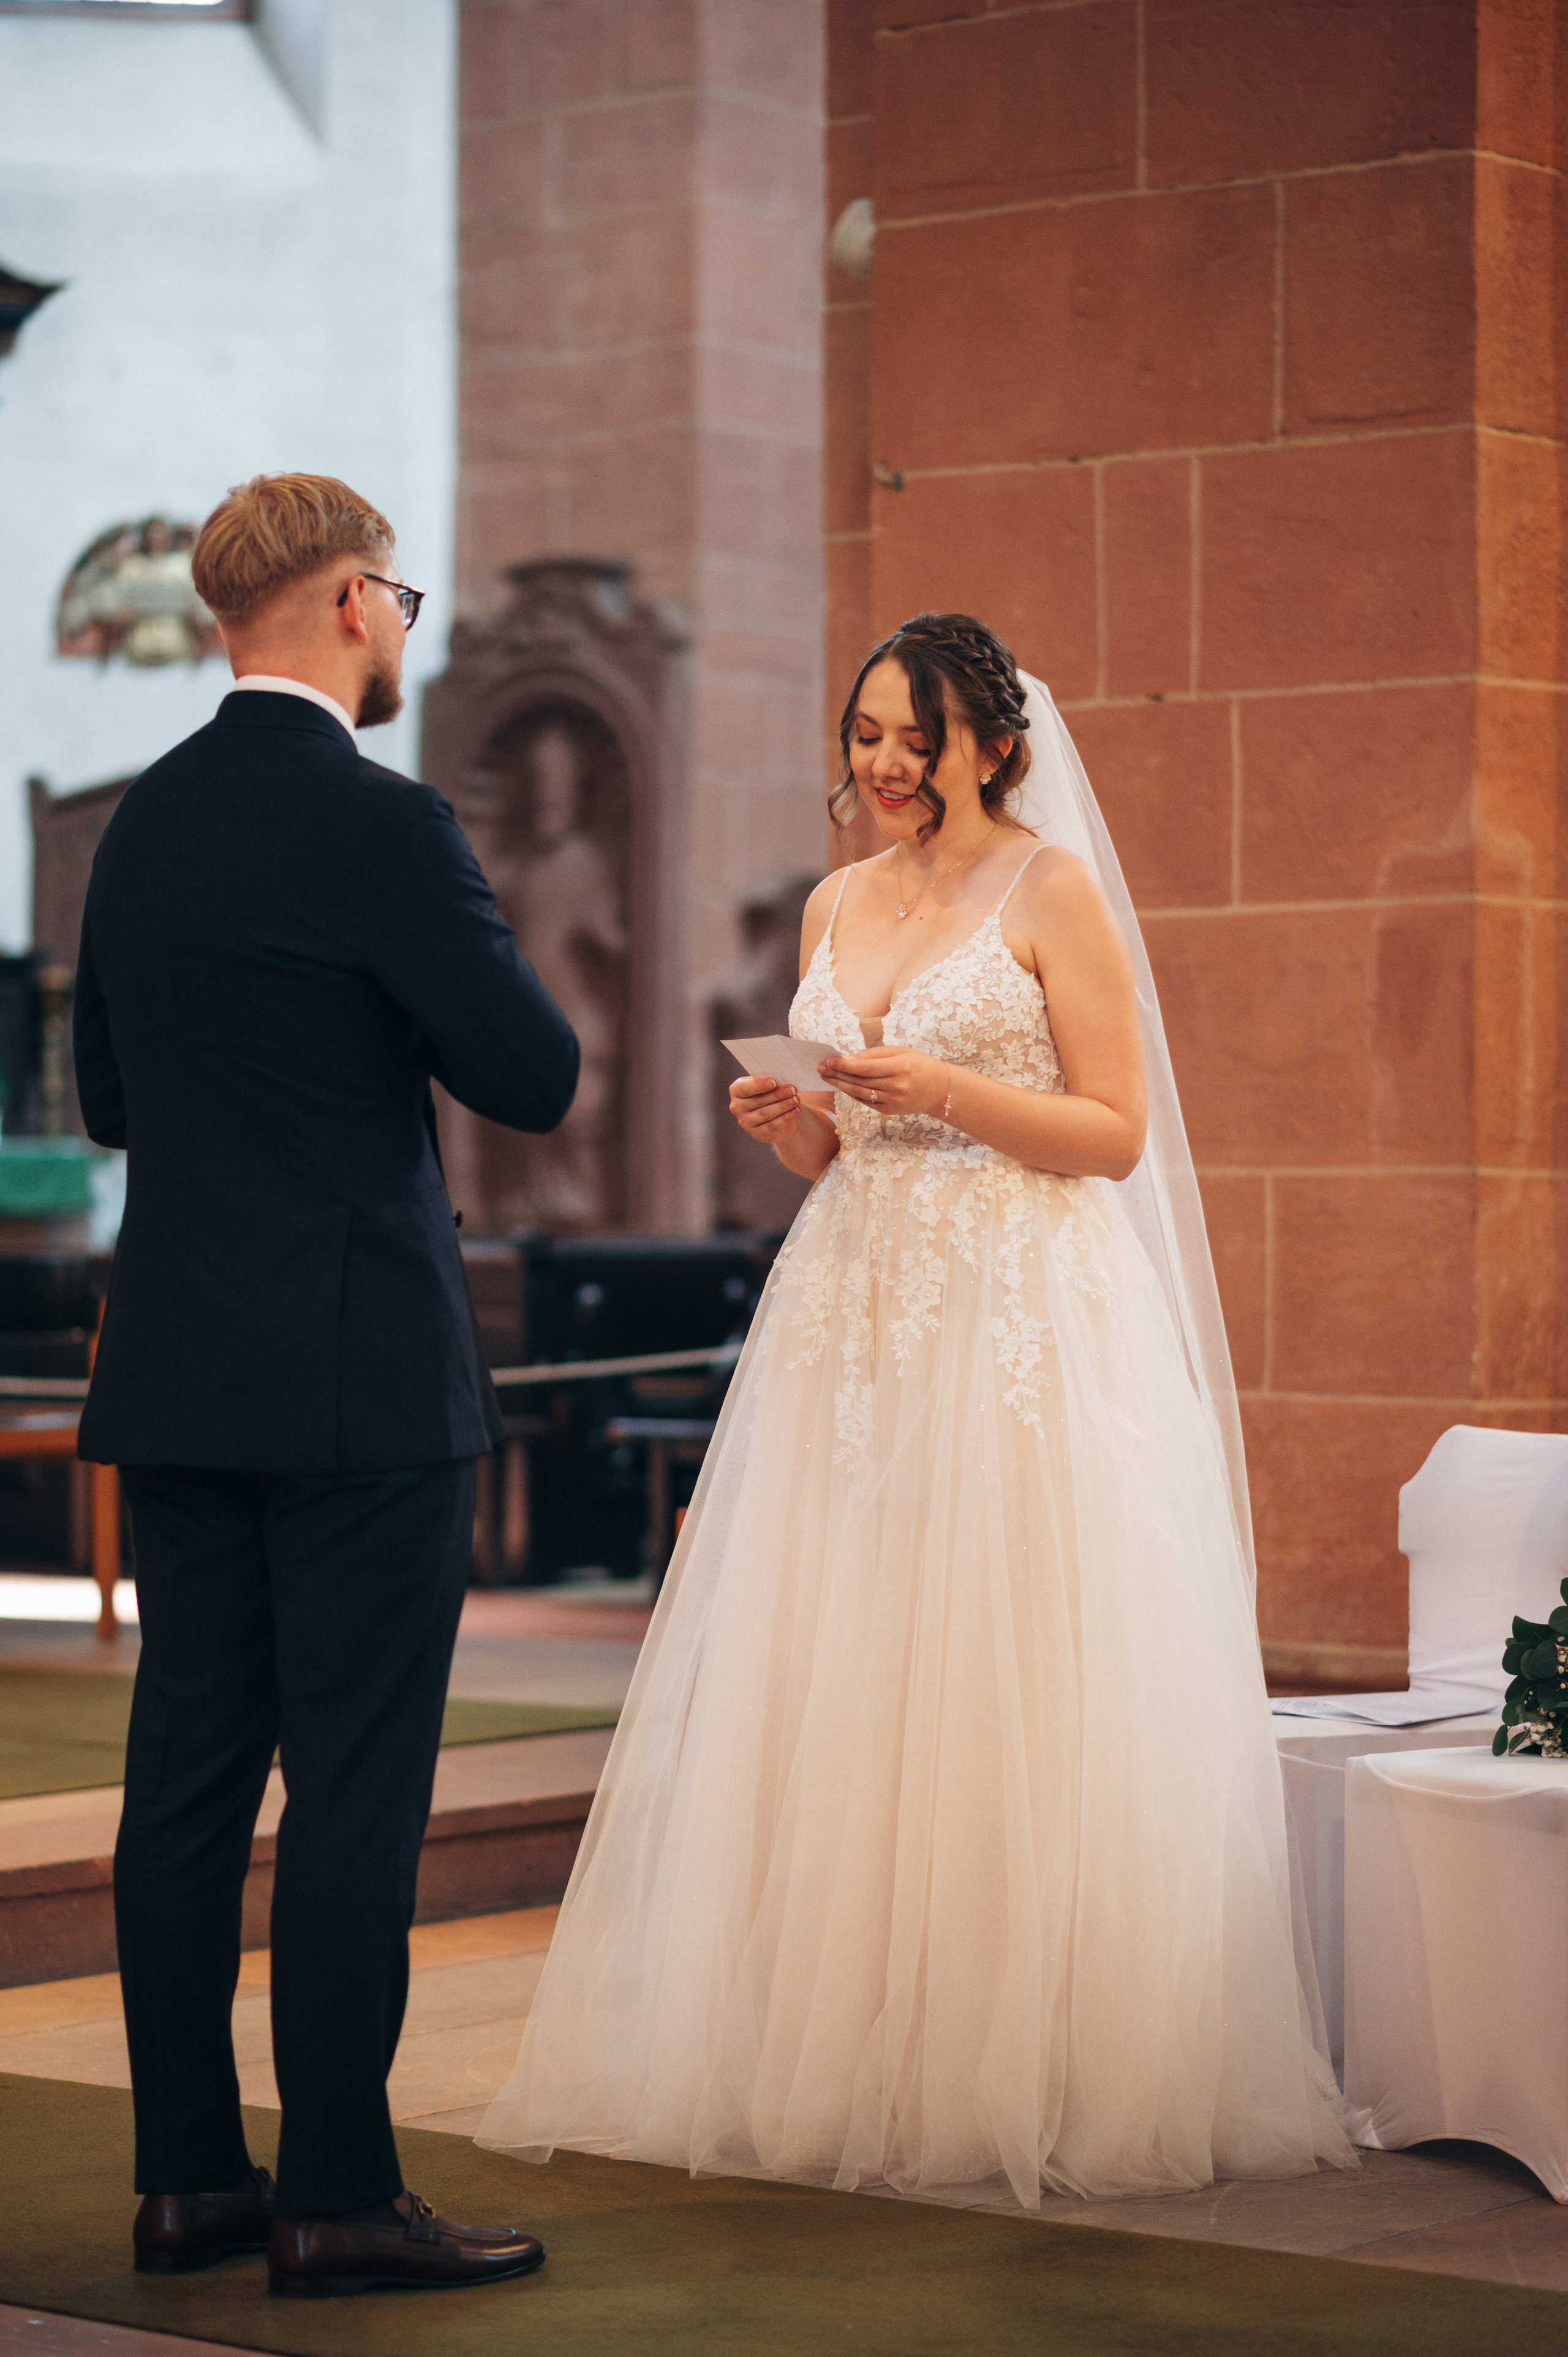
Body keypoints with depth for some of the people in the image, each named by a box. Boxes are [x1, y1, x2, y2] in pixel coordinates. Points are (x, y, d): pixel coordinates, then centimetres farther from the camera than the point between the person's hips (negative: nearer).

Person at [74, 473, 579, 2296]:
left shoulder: (141, 823, 9)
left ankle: (186, 2176, 15)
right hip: (357, 1377, -7)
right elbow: (537, 1078, -9)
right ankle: (340, 2196, 1)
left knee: (186, 1778, 9)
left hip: (173, 1375, 7)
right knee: (355, 1789, -2)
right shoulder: (382, 827, -13)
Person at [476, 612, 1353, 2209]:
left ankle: (1020, 2076, 1)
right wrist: (781, 1120, -1)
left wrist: (948, 1092, -16)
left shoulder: (1054, 891, -1)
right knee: (824, 1697, 1)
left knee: (1008, 1706, -6)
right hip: (852, 1318, 6)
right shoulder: (836, 907, 15)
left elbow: (1117, 1133, -5)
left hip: (1024, 1328, -6)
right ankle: (834, 2059, 7)